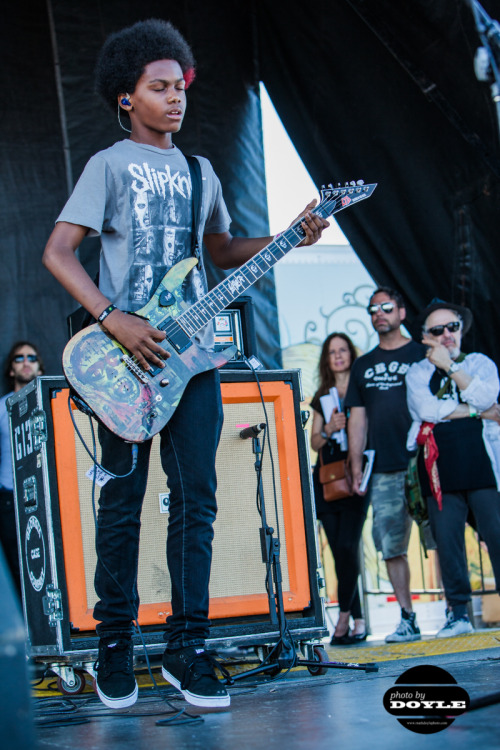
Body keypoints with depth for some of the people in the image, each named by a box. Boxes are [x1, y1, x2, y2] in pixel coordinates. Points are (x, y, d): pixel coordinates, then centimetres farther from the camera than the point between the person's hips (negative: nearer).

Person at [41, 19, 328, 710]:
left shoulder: (200, 173, 18)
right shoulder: (110, 165, 0)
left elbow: (223, 251, 27)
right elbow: (57, 251, -6)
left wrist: (292, 238, 11)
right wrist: (114, 321, -17)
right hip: (129, 355, -5)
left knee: (196, 499, 0)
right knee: (123, 503, 1)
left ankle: (186, 647, 7)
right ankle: (116, 642, 14)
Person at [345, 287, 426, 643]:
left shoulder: (421, 355, 5)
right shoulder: (364, 365, 18)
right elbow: (358, 418, 16)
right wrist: (356, 467, 9)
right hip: (382, 471, 4)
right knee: (391, 547, 2)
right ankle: (407, 620, 10)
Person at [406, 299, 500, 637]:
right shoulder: (418, 372, 13)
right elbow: (426, 409, -6)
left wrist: (451, 366, -5)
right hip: (440, 468, 1)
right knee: (447, 542, 0)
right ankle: (458, 612, 8)